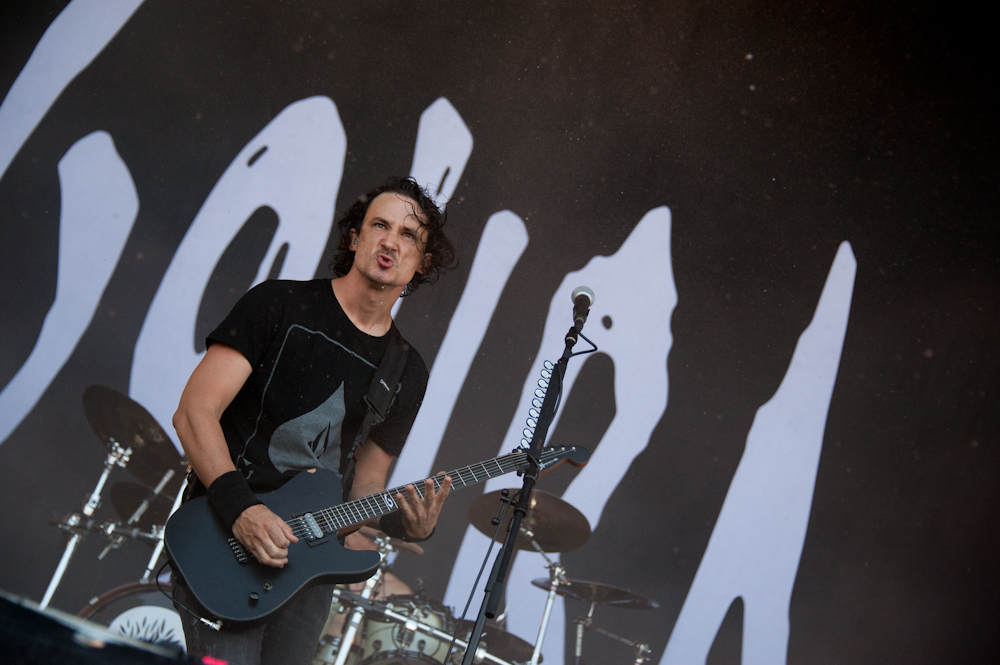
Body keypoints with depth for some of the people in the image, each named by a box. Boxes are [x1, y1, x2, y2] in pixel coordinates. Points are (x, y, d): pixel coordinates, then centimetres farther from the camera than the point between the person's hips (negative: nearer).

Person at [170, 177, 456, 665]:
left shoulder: (407, 373, 9)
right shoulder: (280, 306, -4)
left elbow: (365, 488, 13)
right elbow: (193, 413, -10)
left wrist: (408, 524, -9)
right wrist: (240, 507, -23)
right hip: (222, 536, -5)